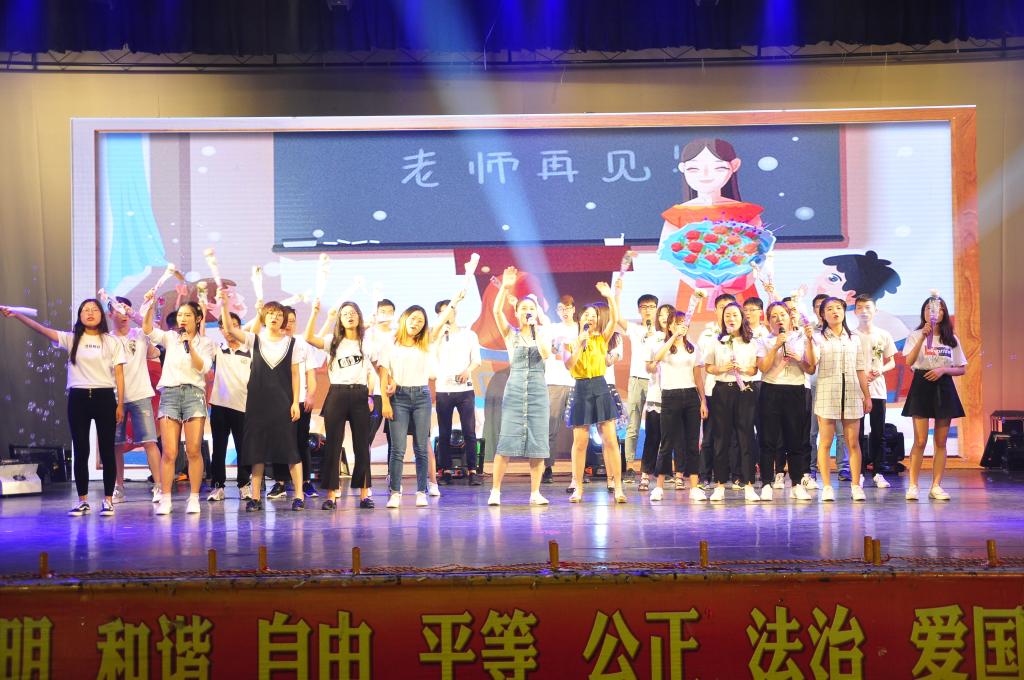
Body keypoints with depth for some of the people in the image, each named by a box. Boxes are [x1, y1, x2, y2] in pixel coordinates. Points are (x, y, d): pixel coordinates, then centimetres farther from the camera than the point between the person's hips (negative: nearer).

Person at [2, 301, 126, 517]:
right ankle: (83, 501, 11)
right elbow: (43, 329, -4)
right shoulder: (71, 339, 7)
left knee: (107, 451, 1)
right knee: (80, 451, 4)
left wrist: (120, 405, -4)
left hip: (104, 397, -1)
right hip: (78, 398, 2)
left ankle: (108, 500, 8)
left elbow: (119, 374, 2)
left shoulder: (112, 342, 4)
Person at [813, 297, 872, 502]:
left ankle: (856, 485, 5)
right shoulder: (819, 338, 4)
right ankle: (826, 487, 2)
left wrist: (867, 396, 11)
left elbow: (860, 370, 16)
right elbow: (811, 366, -12)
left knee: (853, 442, 1)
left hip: (851, 395, 3)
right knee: (825, 442, -2)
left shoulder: (853, 339, 16)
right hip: (826, 394, -3)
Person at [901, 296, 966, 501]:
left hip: (944, 387, 3)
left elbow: (962, 369, 10)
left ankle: (936, 486, 8)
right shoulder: (915, 335, 1)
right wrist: (923, 336, -23)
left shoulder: (952, 339, 10)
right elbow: (909, 361, -16)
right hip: (921, 385, -3)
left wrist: (943, 370, -9)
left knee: (941, 441, 3)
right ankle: (913, 485, -2)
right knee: (920, 441, -7)